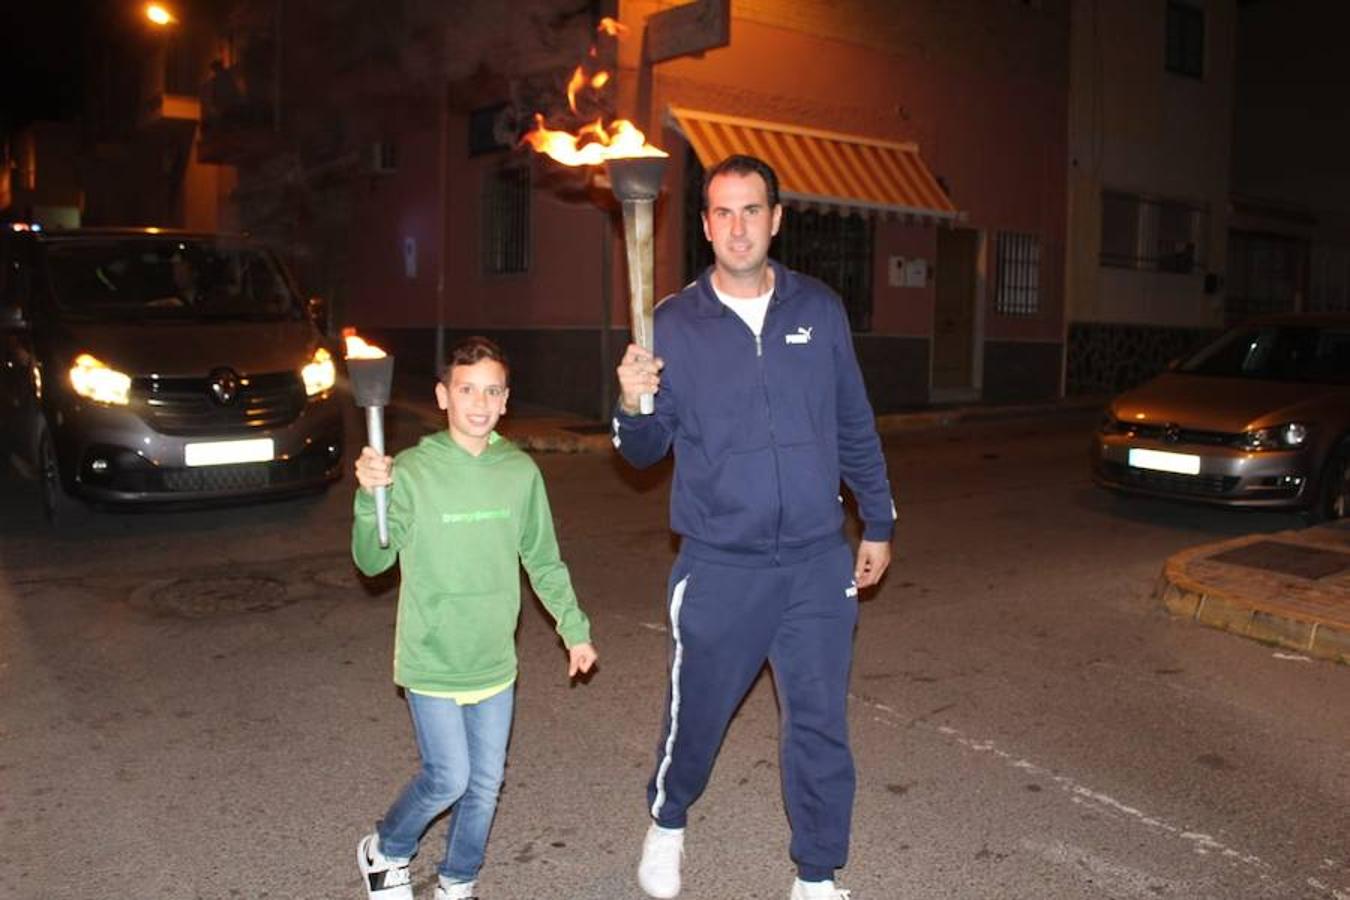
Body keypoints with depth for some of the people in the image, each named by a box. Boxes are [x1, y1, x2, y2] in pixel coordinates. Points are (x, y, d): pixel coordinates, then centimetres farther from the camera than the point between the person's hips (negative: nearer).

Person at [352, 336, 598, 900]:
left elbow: (543, 561, 8)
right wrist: (369, 498, -37)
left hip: (494, 661, 4)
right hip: (432, 661, -4)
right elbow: (372, 560, -20)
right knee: (449, 778, -2)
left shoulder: (521, 471, -2)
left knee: (486, 782, 12)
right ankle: (384, 852, 29)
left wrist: (575, 628, 10)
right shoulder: (412, 471, -12)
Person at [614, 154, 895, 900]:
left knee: (820, 727, 9)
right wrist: (631, 406, -22)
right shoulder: (675, 322, -4)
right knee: (696, 713, 13)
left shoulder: (820, 310, 2)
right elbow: (645, 451, -1)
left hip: (818, 562, 2)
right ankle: (666, 824, 44)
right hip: (718, 566, -1)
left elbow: (856, 427, 11)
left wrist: (878, 522, 15)